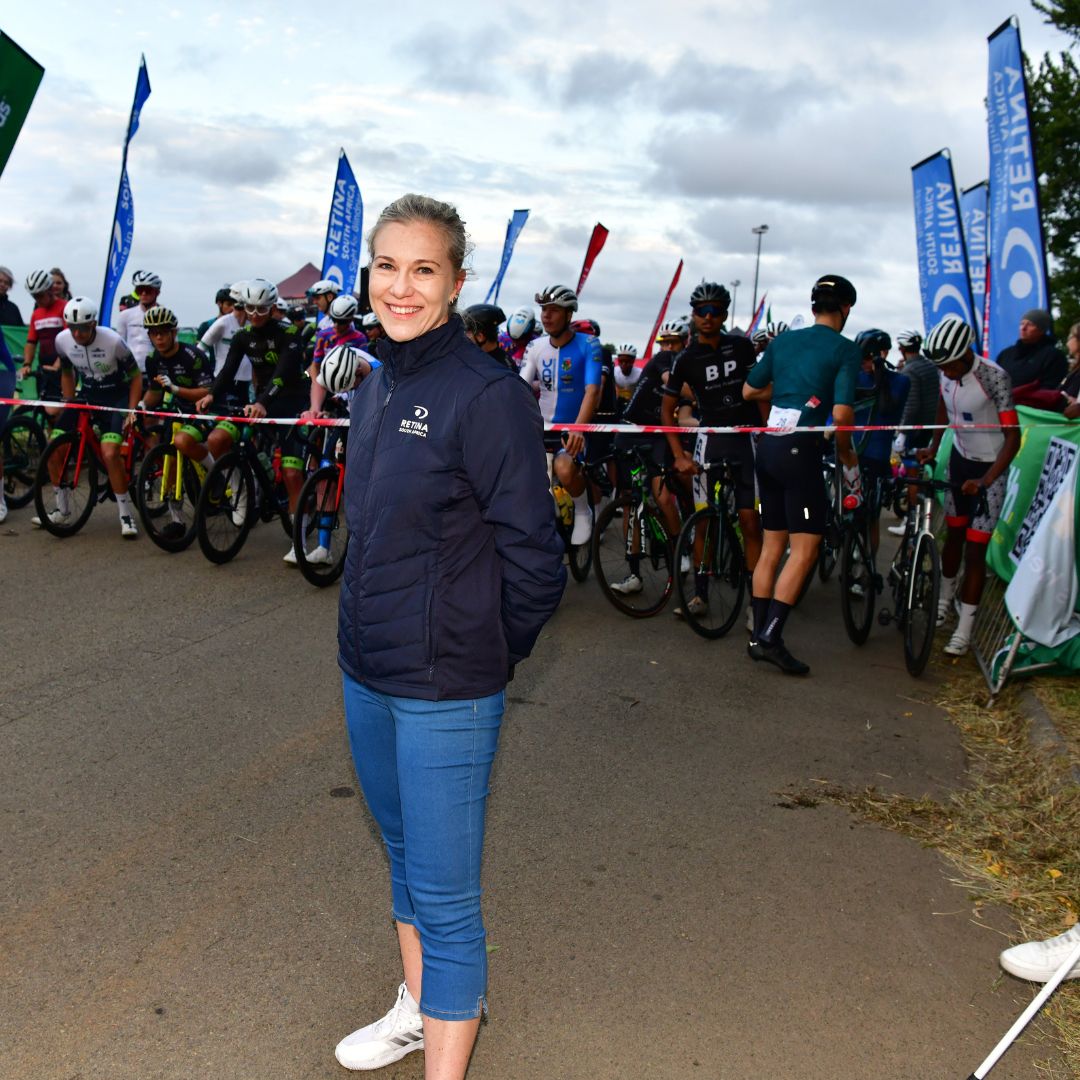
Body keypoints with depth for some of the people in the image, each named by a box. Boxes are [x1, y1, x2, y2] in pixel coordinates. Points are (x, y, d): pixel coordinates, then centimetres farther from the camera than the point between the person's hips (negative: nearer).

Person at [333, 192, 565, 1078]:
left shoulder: (488, 395, -17)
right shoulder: (374, 390, 8)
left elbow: (534, 563, -15)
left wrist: (485, 655, -5)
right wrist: (376, 632, 14)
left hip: (446, 690, -8)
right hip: (365, 674, 8)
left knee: (444, 897, 2)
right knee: (403, 853, 24)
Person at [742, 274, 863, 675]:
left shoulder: (783, 340, 12)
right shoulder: (845, 349, -5)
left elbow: (749, 390, 16)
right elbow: (841, 414, -13)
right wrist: (847, 457, 1)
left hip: (767, 446, 7)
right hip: (800, 450, -7)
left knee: (772, 544, 12)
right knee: (805, 548, -3)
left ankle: (758, 635, 15)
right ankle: (771, 637, -11)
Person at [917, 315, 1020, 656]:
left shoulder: (993, 377, -26)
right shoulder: (948, 373, -7)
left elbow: (1013, 437, -26)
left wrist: (985, 481, -33)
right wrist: (932, 449, 7)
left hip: (989, 467, -5)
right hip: (959, 459, 5)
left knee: (975, 550, -6)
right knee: (953, 536, 17)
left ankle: (964, 631, -1)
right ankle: (944, 599, 38)